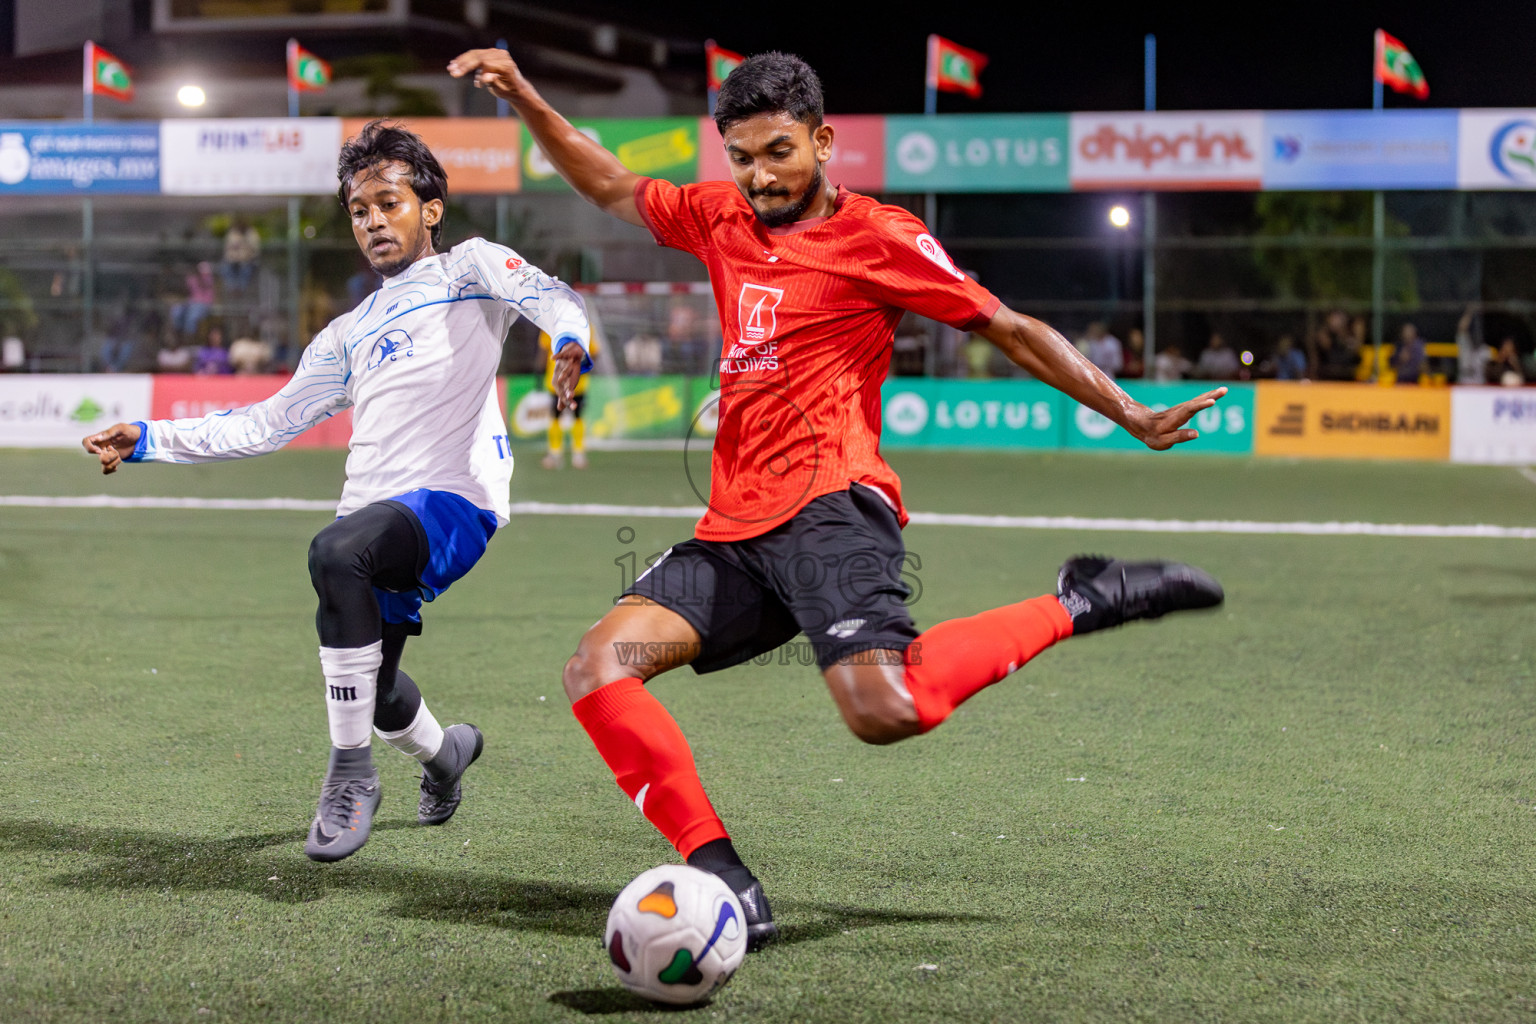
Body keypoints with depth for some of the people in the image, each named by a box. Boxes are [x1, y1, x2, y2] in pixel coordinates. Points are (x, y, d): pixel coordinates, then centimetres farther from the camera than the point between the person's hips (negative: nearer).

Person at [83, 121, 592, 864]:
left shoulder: (466, 268, 12)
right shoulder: (350, 334, 28)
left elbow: (543, 294, -9)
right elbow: (269, 423, 27)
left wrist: (570, 342, -33)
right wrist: (150, 440, 19)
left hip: (454, 501, -7)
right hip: (377, 515, 7)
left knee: (337, 552, -35)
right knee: (370, 691, 10)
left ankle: (351, 773, -24)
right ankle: (445, 751, 47)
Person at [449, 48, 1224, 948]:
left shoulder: (876, 236, 1)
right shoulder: (721, 217, 18)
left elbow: (1013, 331, 2)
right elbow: (613, 189, 33)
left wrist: (1133, 416, -1)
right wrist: (526, 101, 23)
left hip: (829, 507, -7)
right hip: (736, 528, 7)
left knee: (885, 710, -30)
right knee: (598, 668, -13)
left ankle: (1079, 605, -8)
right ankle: (727, 887, -16)